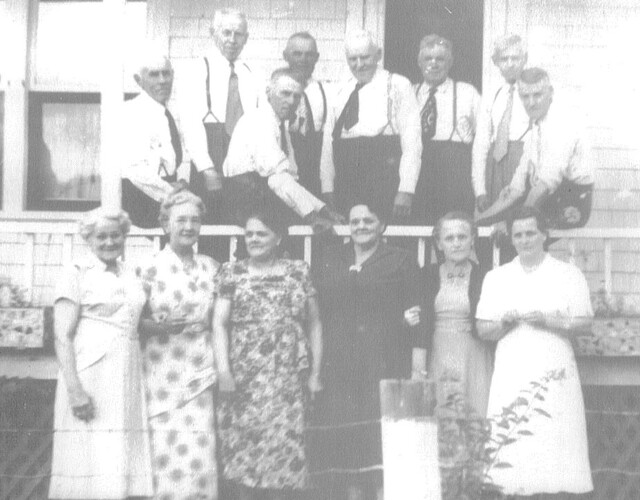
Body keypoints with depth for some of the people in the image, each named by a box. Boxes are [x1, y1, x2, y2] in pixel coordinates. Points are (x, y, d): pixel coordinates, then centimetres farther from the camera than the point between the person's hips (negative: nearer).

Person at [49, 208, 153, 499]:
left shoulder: (130, 276, 16)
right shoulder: (76, 274, -2)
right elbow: (62, 337, -9)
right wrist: (75, 389, -18)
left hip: (127, 377, 6)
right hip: (89, 376, -6)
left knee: (120, 466, 5)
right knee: (90, 465, -7)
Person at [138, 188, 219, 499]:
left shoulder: (210, 267, 11)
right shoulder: (149, 269, 0)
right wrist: (157, 325, -16)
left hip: (200, 374, 3)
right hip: (162, 374, -3)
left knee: (200, 451, -3)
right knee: (167, 450, -8)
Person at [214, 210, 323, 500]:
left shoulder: (299, 272, 10)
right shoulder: (232, 273, 9)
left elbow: (314, 324, 11)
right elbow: (219, 323, 2)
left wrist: (315, 373, 4)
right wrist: (223, 371, -9)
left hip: (288, 376, 0)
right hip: (243, 378, 0)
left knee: (286, 444, -5)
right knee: (244, 446, -1)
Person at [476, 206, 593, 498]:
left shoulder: (569, 275, 7)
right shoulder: (496, 278, 12)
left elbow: (583, 323, 0)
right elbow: (483, 330, 9)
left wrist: (547, 320, -13)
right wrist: (504, 322, -10)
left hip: (554, 376, -1)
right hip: (511, 376, 1)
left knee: (554, 445, -5)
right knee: (511, 448, -5)